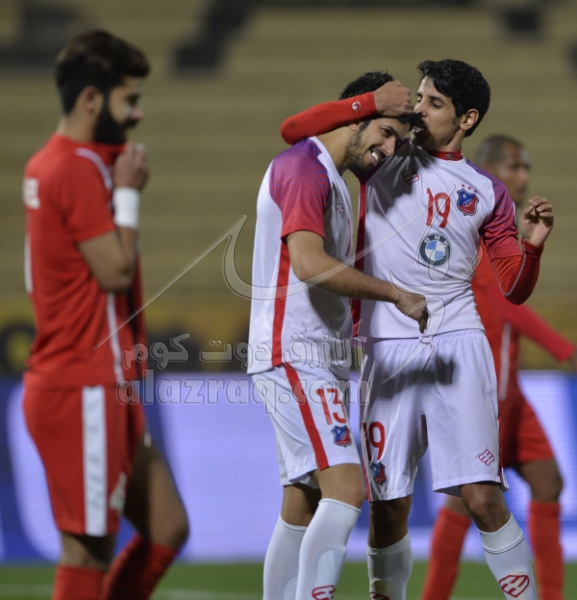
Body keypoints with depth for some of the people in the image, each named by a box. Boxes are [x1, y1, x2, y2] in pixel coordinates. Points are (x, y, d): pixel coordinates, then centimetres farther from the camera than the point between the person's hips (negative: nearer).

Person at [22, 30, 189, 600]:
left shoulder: (46, 165, 14)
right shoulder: (79, 169, -16)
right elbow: (115, 270, -17)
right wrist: (128, 192, -9)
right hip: (85, 389, -10)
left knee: (167, 528, 12)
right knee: (88, 552, -4)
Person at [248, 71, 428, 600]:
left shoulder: (331, 177, 21)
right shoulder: (304, 167, -12)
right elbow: (309, 264, -25)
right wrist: (396, 295, -19)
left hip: (320, 360, 10)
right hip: (294, 355, -10)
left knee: (303, 508, 8)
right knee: (345, 489, -20)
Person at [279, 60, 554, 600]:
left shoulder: (486, 191, 11)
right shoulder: (385, 158, 12)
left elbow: (514, 289, 12)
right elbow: (294, 130, 7)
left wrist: (531, 245, -8)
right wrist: (370, 103, -1)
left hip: (456, 346, -1)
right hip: (387, 351, 1)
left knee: (483, 498, -12)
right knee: (387, 507, 1)